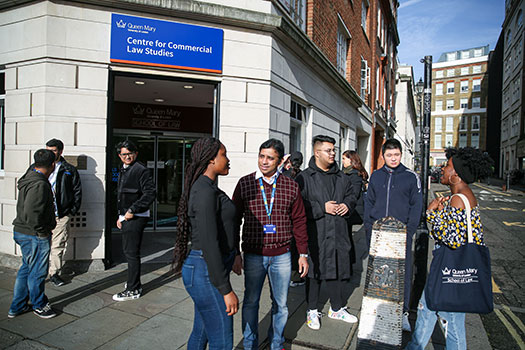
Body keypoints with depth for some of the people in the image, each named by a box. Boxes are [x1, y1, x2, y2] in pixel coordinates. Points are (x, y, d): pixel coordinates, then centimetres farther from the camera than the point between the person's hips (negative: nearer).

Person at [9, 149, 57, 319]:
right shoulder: (39, 184, -23)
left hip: (22, 232, 10)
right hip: (35, 236, -10)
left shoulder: (29, 178, 9)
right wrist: (42, 231, -18)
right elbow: (31, 213, -30)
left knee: (27, 268, 21)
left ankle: (17, 307, 33)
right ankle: (39, 305, 24)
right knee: (37, 271, 7)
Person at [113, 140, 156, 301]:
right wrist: (120, 215, 21)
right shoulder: (123, 171, 17)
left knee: (132, 253, -5)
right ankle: (135, 283, 31)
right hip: (126, 217, 10)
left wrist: (132, 211, -20)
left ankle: (133, 290, 5)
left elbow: (150, 193, -20)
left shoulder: (141, 170, -12)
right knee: (128, 251, 17)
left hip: (136, 218, -10)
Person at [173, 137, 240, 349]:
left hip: (205, 269, 10)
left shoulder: (207, 188, 11)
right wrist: (226, 290, -21)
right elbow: (209, 243, -24)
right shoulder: (205, 192, -21)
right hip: (207, 273, -10)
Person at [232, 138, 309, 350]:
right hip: (253, 255, -1)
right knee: (250, 302, 12)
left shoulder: (291, 186, 0)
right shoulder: (245, 183, -3)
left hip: (281, 255, 1)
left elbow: (299, 221, 5)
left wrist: (303, 254, 6)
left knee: (280, 304, 14)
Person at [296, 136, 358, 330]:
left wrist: (347, 205, 1)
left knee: (338, 270, 15)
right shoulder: (305, 178, -8)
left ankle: (336, 309, 34)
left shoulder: (341, 177, 11)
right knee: (315, 271, 8)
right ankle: (312, 310, 26)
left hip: (338, 233, 5)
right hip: (315, 234, -5)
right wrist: (322, 208, -18)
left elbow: (351, 195, 23)